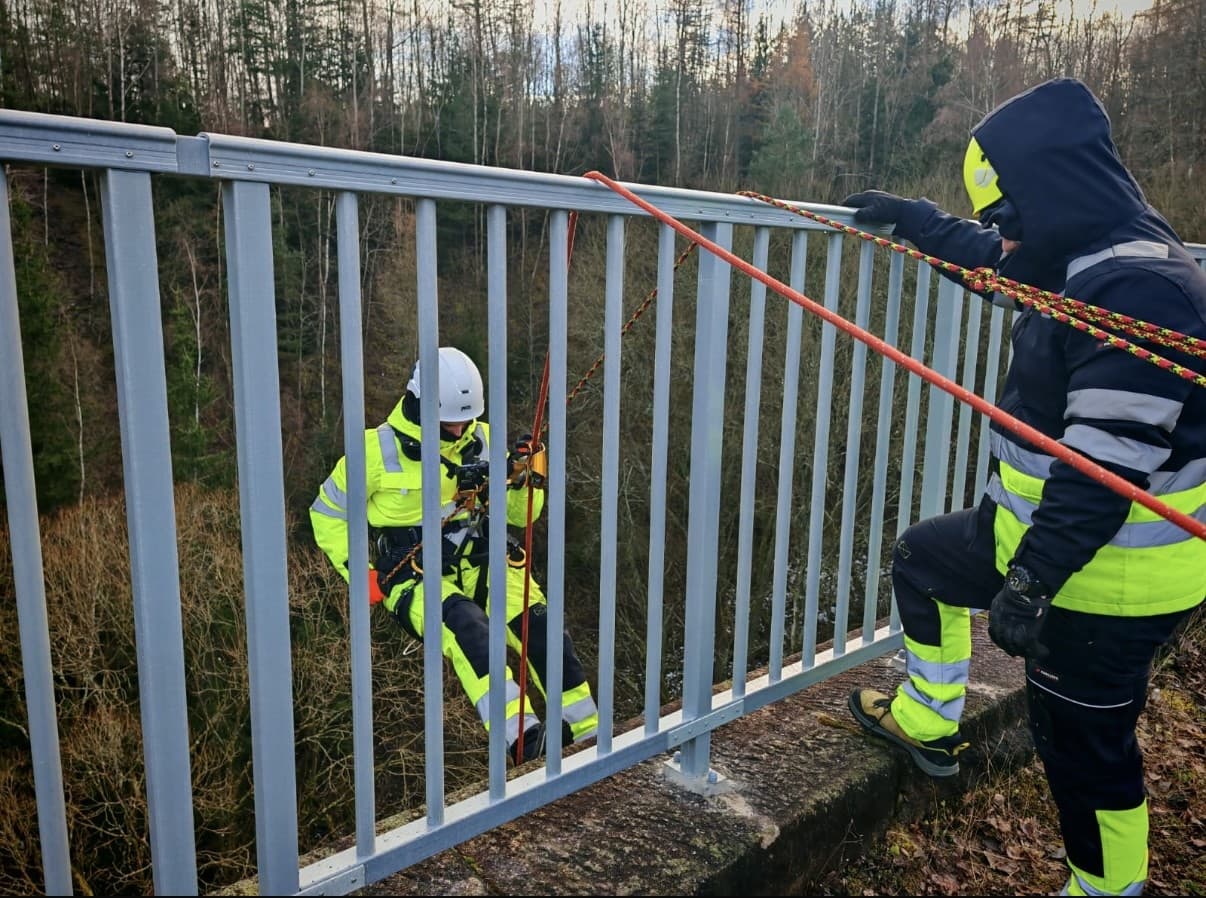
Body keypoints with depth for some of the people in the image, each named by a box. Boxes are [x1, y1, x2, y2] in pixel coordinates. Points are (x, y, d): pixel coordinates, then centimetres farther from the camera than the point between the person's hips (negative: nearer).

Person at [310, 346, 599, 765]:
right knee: (465, 625, -35)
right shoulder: (378, 450, -6)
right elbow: (328, 513, 5)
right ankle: (520, 739, -41)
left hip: (480, 563, 3)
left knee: (539, 623, -21)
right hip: (416, 578, -3)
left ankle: (588, 735, -11)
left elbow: (519, 514, 11)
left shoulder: (481, 440, 4)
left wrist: (527, 476, -12)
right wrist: (360, 574, -7)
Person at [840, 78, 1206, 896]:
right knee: (922, 557, 24)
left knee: (1085, 751, 5)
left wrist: (1029, 584, -28)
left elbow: (1106, 469, -30)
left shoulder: (1139, 289, -26)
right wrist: (915, 219, 30)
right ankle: (929, 724, 38)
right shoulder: (1087, 261, 4)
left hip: (1106, 580, -10)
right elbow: (991, 257, 26)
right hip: (1047, 533, 10)